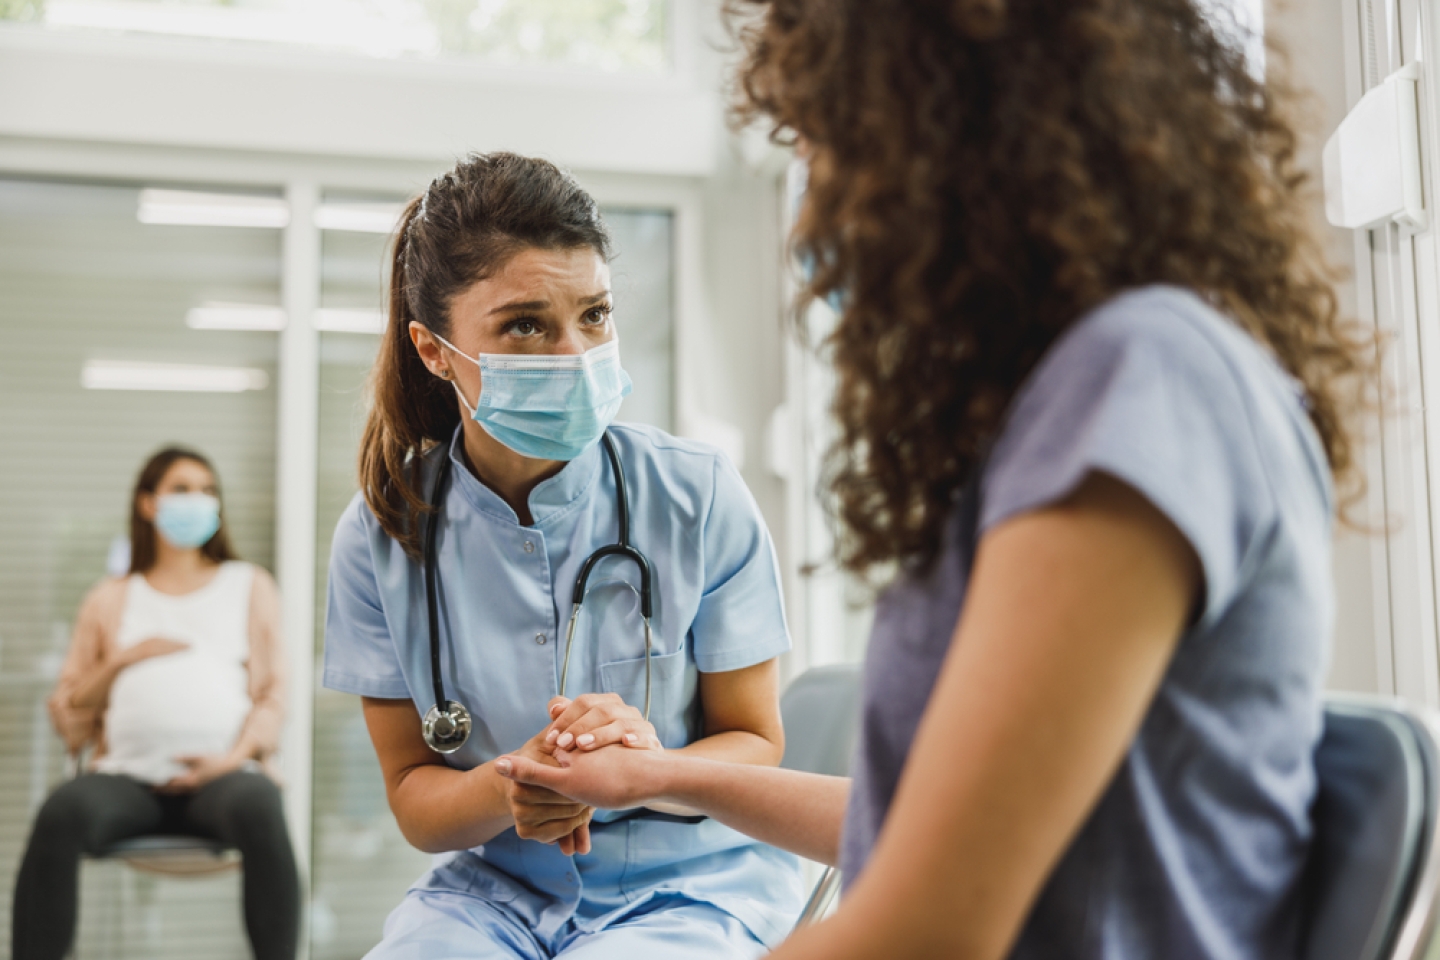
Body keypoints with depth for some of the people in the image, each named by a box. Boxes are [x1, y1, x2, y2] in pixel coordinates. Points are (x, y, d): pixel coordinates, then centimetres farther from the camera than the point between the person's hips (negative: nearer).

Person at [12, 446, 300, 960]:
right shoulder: (111, 599, 24)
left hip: (222, 772, -1)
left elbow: (272, 691, 12)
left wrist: (237, 756, -6)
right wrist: (122, 660, 1)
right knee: (63, 811, -33)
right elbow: (67, 714, 19)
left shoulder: (249, 585, 22)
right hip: (129, 773, 1)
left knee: (258, 808, -37)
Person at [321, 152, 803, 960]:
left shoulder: (701, 497, -9)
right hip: (494, 886, 2)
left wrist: (656, 766, -25)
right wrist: (503, 794, -22)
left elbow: (756, 748, -2)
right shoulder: (381, 535, -5)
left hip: (691, 880, -1)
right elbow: (411, 787, 2)